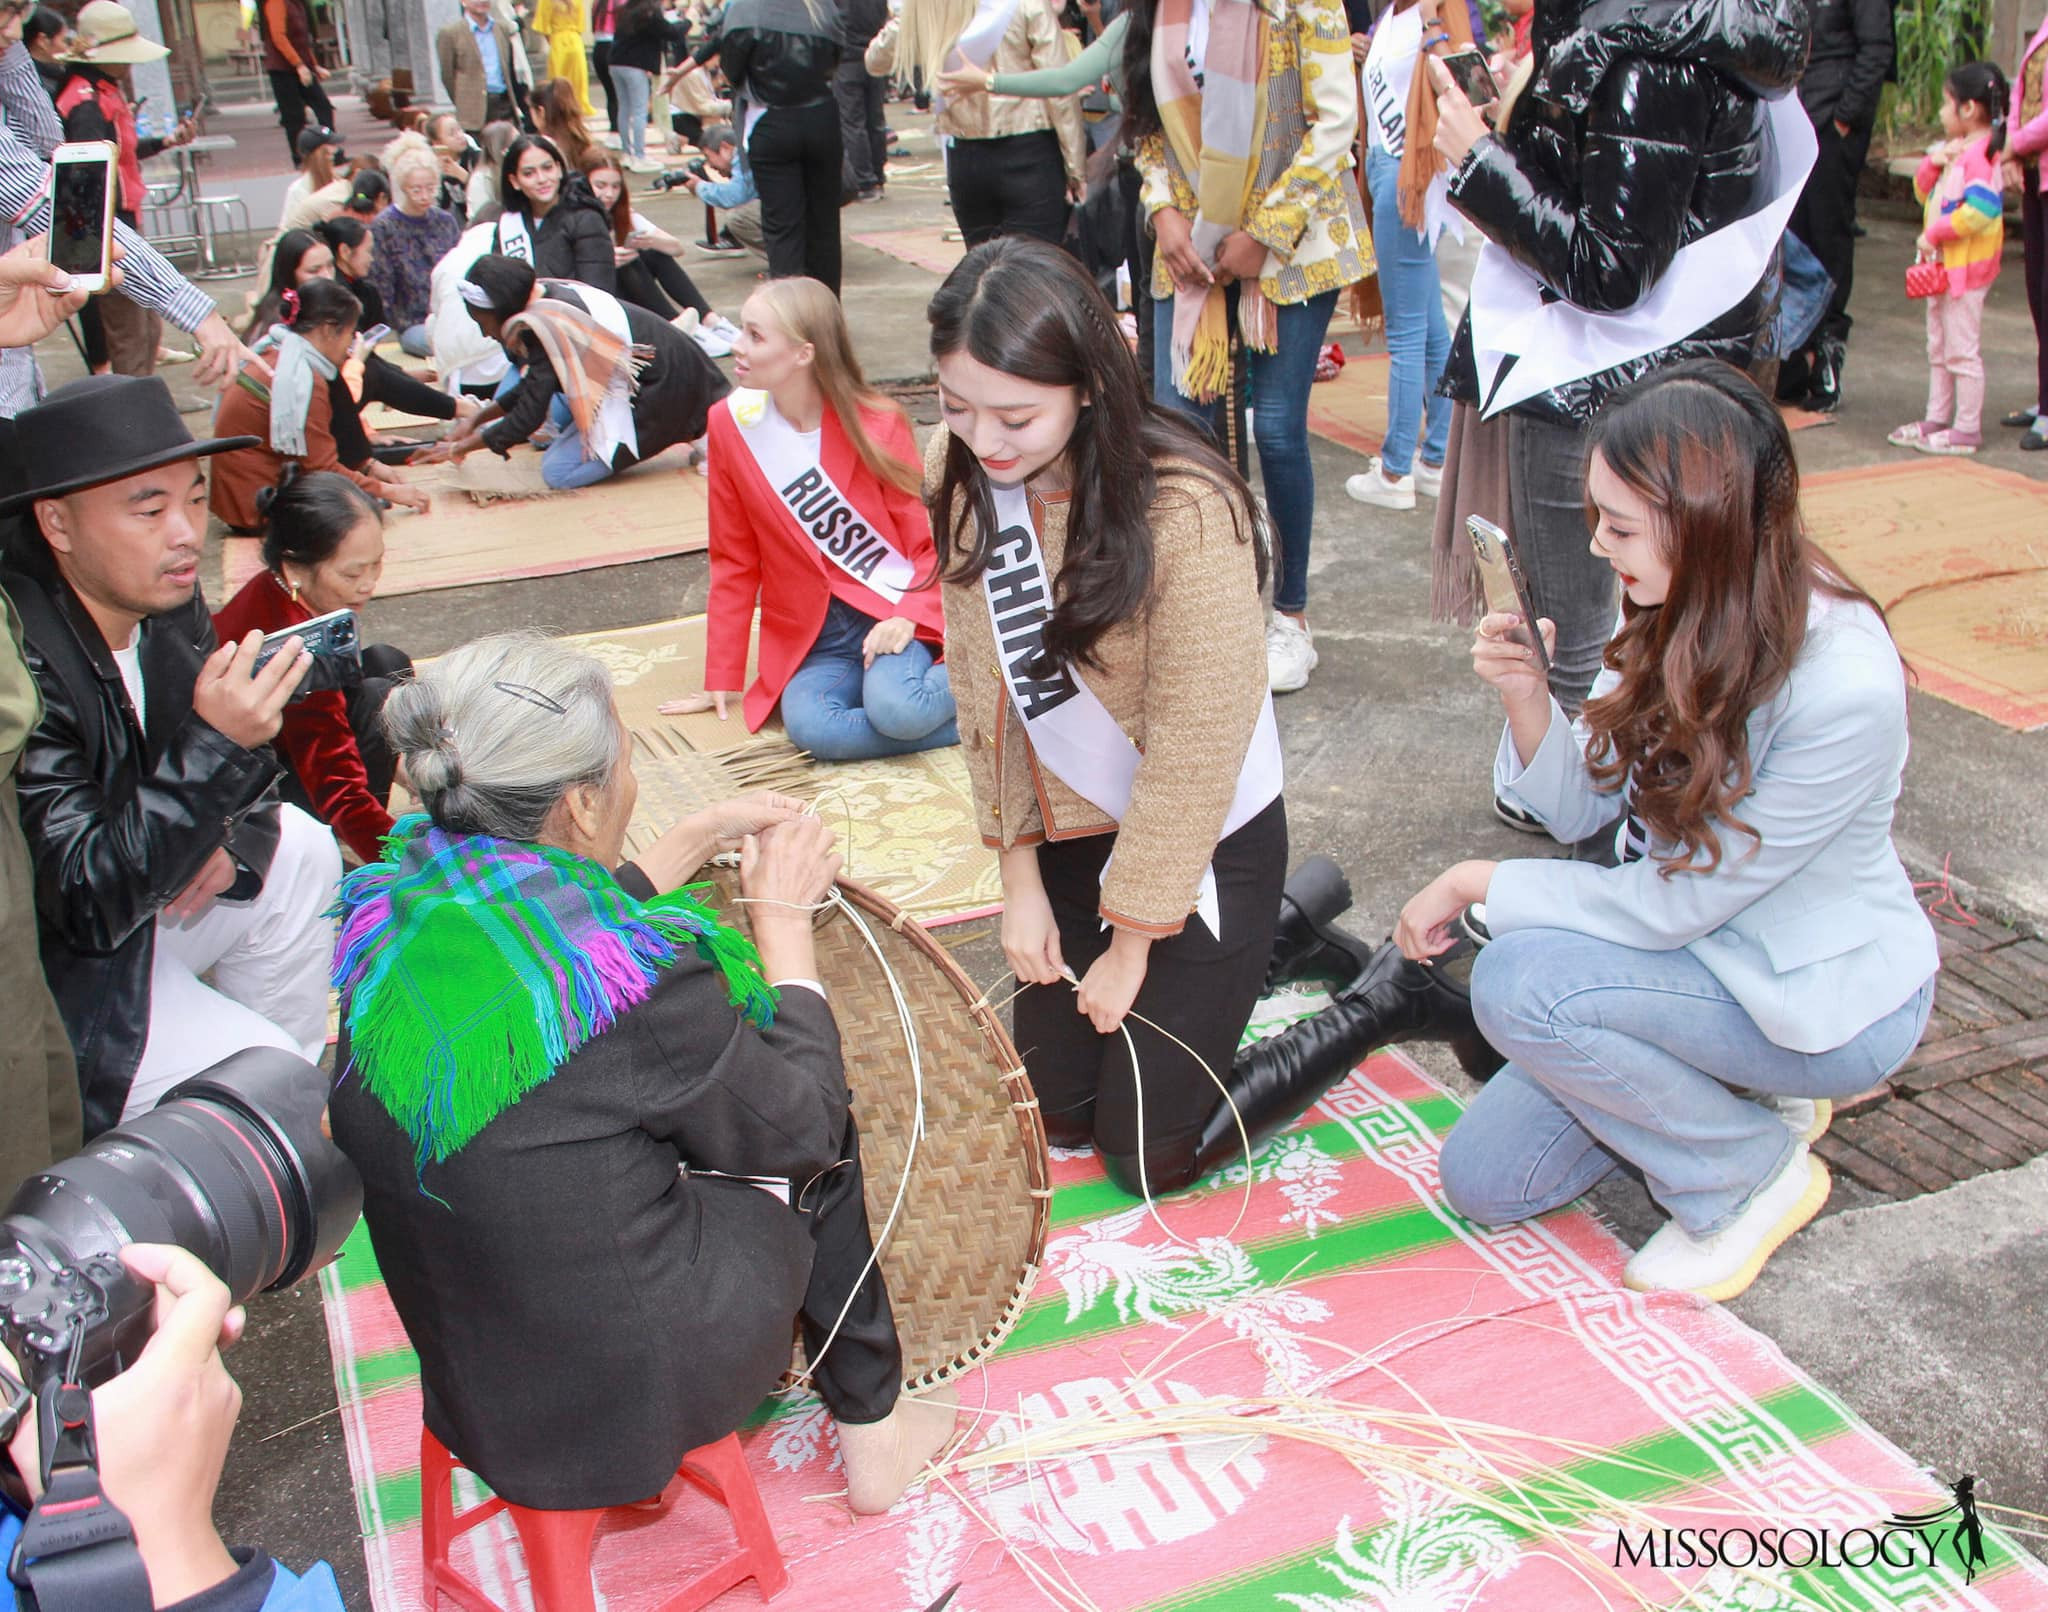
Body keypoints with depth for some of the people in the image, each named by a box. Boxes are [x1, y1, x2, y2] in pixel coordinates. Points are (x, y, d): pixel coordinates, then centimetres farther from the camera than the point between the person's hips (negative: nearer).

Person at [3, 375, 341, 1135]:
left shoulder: (167, 605, -7)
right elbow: (86, 903, -30)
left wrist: (227, 834, -12)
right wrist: (217, 746, -38)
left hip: (124, 902, 8)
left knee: (300, 854, 9)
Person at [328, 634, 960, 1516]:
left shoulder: (387, 905, -10)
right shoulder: (644, 981, -29)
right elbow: (804, 1123, -10)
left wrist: (701, 838, 15)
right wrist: (784, 920, -1)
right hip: (628, 1392, -6)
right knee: (817, 1156, 16)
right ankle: (870, 1424, 35)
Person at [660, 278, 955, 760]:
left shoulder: (877, 425, -7)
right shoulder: (731, 425, 0)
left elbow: (926, 540, -2)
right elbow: (734, 561, 8)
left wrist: (908, 616, -23)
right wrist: (721, 679, 10)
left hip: (889, 613, -3)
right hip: (810, 637, 3)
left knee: (895, 711, -35)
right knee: (809, 727, -30)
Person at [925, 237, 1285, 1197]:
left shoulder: (1185, 510, -29)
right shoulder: (958, 477, -11)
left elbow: (1194, 744, -23)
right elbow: (981, 685, -2)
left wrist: (1130, 944, -14)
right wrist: (1019, 874, -2)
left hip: (1205, 838, -5)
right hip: (1069, 835, 6)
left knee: (1151, 1155, 3)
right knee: (1056, 1113, 16)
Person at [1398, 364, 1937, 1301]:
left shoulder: (1842, 687, -31)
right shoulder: (1680, 620, -9)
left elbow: (1670, 906, -26)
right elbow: (1584, 809, -4)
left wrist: (1474, 883, -18)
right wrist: (1526, 699, -23)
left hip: (1829, 1001, -7)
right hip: (1692, 946, 7)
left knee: (1520, 980, -29)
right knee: (1483, 1181, 1)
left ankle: (1752, 1172, -5)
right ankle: (1744, 1087, 19)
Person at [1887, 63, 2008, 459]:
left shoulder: (1980, 153, -19)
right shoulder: (1953, 151, 11)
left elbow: (1980, 210, -30)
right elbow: (1924, 194, 16)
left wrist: (1935, 233, -23)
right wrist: (1932, 163, -2)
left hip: (1967, 266, -10)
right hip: (1942, 264, 10)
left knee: (1962, 349, -4)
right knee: (1938, 347, 16)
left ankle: (1968, 429, 2)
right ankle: (1937, 418, 25)